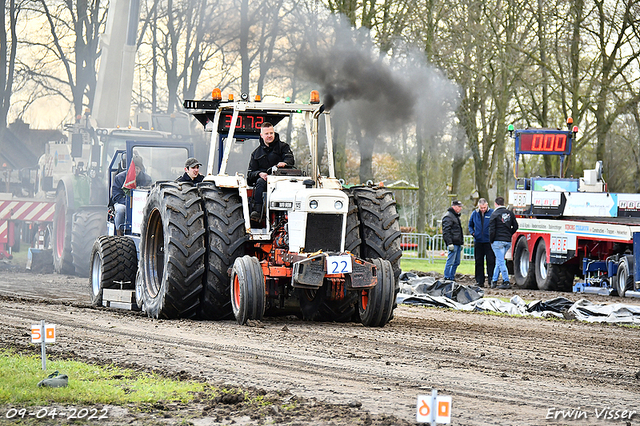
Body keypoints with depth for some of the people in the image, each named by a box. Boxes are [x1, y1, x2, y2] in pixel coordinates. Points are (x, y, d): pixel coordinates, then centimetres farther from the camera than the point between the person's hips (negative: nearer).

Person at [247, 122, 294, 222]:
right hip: (264, 178, 2)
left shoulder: (283, 146, 18)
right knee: (260, 182, -34)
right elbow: (250, 174, 14)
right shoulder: (256, 153, 23)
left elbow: (290, 159, -3)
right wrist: (259, 174, -10)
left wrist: (284, 163, -28)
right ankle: (256, 210, -46)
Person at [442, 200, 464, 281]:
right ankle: (447, 278, -6)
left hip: (457, 243, 10)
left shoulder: (456, 216, 22)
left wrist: (461, 243, 25)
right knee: (450, 261, -9)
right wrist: (450, 243, -22)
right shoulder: (448, 216, -10)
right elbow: (446, 231, -17)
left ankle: (452, 278, 17)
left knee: (456, 262, 11)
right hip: (453, 243, -10)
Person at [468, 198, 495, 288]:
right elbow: (470, 225, 22)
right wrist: (472, 232, 6)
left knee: (491, 261, -6)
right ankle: (479, 281, 12)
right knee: (479, 262, 7)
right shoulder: (475, 213, 8)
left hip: (489, 242, -3)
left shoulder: (492, 213, -3)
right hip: (478, 241, 3)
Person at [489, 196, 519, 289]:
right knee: (499, 260, 16)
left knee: (501, 261, -5)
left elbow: (492, 229, -11)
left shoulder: (494, 214, -8)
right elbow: (515, 226, 11)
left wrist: (491, 241, 0)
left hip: (498, 240, -6)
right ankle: (494, 280, 20)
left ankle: (506, 282, -10)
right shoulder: (510, 213, 9)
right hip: (508, 241, 6)